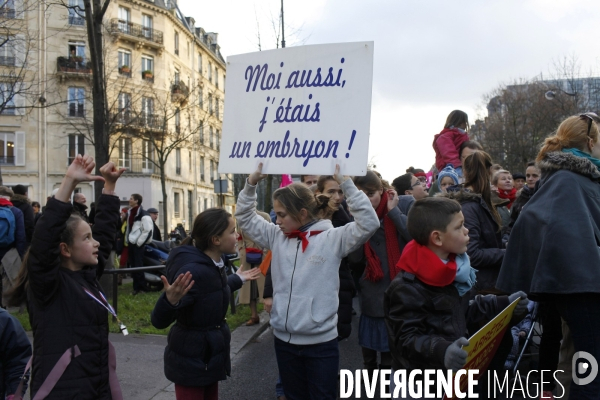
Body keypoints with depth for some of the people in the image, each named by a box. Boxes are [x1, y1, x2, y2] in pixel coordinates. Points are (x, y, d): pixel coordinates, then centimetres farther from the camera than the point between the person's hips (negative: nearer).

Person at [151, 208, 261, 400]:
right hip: (191, 358, -9)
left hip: (210, 354, 9)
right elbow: (159, 321, -30)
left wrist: (238, 279, 28)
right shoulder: (193, 270, -29)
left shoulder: (215, 262, -1)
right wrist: (171, 300, -50)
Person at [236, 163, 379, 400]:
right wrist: (251, 183, 0)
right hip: (284, 339, 5)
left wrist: (345, 183, -21)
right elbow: (245, 217, 13)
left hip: (321, 341, -5)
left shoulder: (332, 238, -9)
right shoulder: (277, 237, 5)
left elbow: (369, 223, -20)